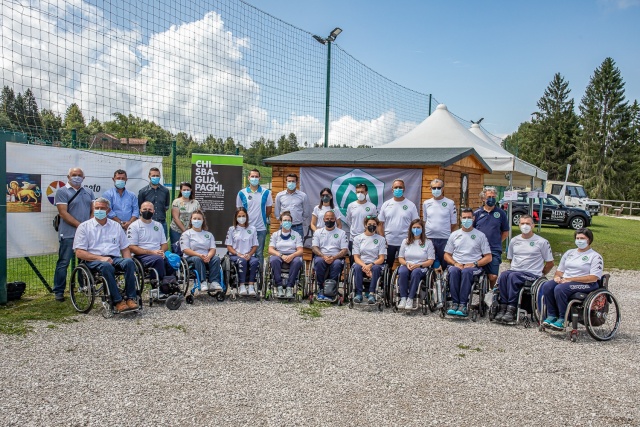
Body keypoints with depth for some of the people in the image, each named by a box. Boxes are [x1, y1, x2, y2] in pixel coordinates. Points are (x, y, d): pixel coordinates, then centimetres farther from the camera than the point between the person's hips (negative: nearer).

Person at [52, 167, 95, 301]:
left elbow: (93, 210, 12)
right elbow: (63, 213, -10)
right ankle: (58, 291, 6)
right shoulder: (62, 192, -2)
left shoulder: (88, 192, 14)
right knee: (63, 263, -1)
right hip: (68, 234, -5)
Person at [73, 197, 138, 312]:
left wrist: (128, 260, -3)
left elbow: (125, 248, 20)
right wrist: (100, 258, -15)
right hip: (94, 260, -3)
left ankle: (131, 298, -31)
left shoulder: (116, 226, 20)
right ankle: (118, 302, -35)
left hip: (115, 258, 3)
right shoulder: (84, 227, 9)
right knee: (107, 266, -39)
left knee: (129, 262, -31)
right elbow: (79, 253, 0)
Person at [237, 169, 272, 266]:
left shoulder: (266, 192, 2)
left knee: (259, 253, 6)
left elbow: (269, 208, 9)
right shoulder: (242, 193, 3)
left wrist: (263, 218, 9)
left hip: (261, 228, 0)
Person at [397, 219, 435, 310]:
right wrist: (406, 263, -9)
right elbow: (400, 258, 13)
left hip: (421, 268, -2)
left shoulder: (428, 242, 9)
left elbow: (431, 261, 2)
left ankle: (410, 299, -33)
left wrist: (419, 265, -15)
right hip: (407, 266, 2)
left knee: (415, 272, -39)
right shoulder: (405, 241, 16)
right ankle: (403, 298, -31)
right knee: (402, 271, -35)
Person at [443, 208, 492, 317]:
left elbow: (488, 257, 8)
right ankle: (455, 303, -34)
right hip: (456, 265, 2)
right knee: (453, 271, -34)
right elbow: (446, 255, 16)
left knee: (466, 272, -37)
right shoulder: (454, 235, 18)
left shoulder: (480, 235, 12)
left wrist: (475, 264, -9)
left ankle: (463, 304, -37)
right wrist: (455, 263, -5)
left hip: (474, 267, -2)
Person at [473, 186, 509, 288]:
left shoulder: (501, 213, 6)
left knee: (493, 277, -9)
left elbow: (505, 232, 12)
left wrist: (497, 242, 3)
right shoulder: (477, 213, 7)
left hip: (495, 251, -1)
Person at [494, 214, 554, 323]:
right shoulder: (514, 241, 17)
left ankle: (511, 309, -34)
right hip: (514, 271, 4)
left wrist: (540, 275, 5)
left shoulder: (542, 242, 4)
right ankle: (503, 307, -32)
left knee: (513, 276, -35)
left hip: (532, 273, -4)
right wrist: (513, 268, 12)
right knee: (503, 275, -31)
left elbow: (550, 263, 7)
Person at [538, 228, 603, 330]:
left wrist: (571, 279, -18)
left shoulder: (595, 256, 1)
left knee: (560, 289, -34)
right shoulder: (569, 252, 22)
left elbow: (594, 278, -12)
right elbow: (560, 270, 24)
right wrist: (557, 277, -2)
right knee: (547, 286, -24)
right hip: (565, 280, 6)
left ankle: (563, 319, -22)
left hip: (585, 284, -6)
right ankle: (551, 315, -16)